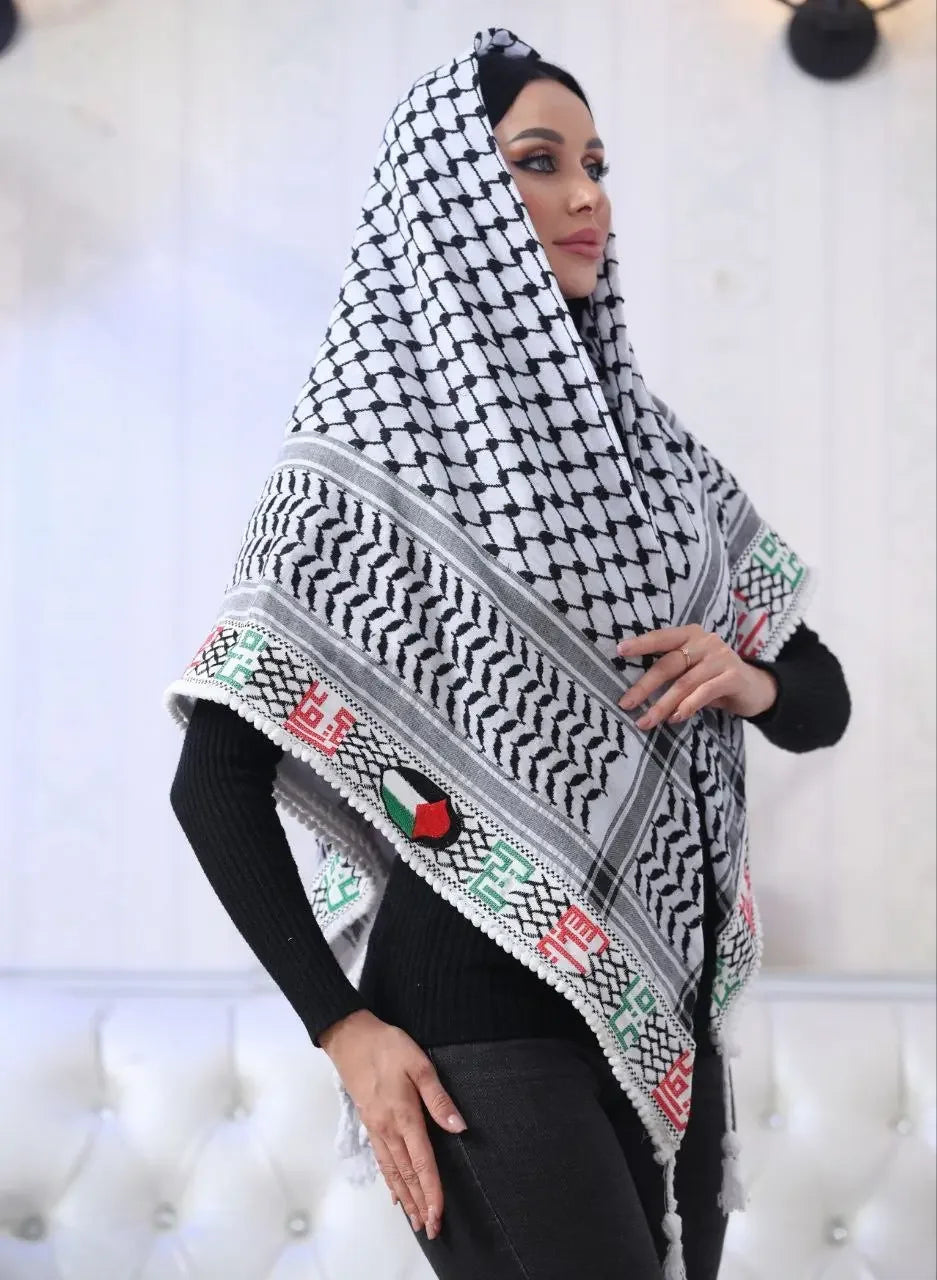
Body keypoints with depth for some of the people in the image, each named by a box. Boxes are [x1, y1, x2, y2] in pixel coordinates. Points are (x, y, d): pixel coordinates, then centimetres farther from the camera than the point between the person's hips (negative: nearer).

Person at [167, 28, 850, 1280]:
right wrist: (346, 1031, -13)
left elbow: (822, 702, 16)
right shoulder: (367, 459, -7)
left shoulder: (647, 443, 10)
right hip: (480, 1024, -6)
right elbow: (215, 780, -8)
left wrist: (751, 679, -7)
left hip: (665, 1014, 6)